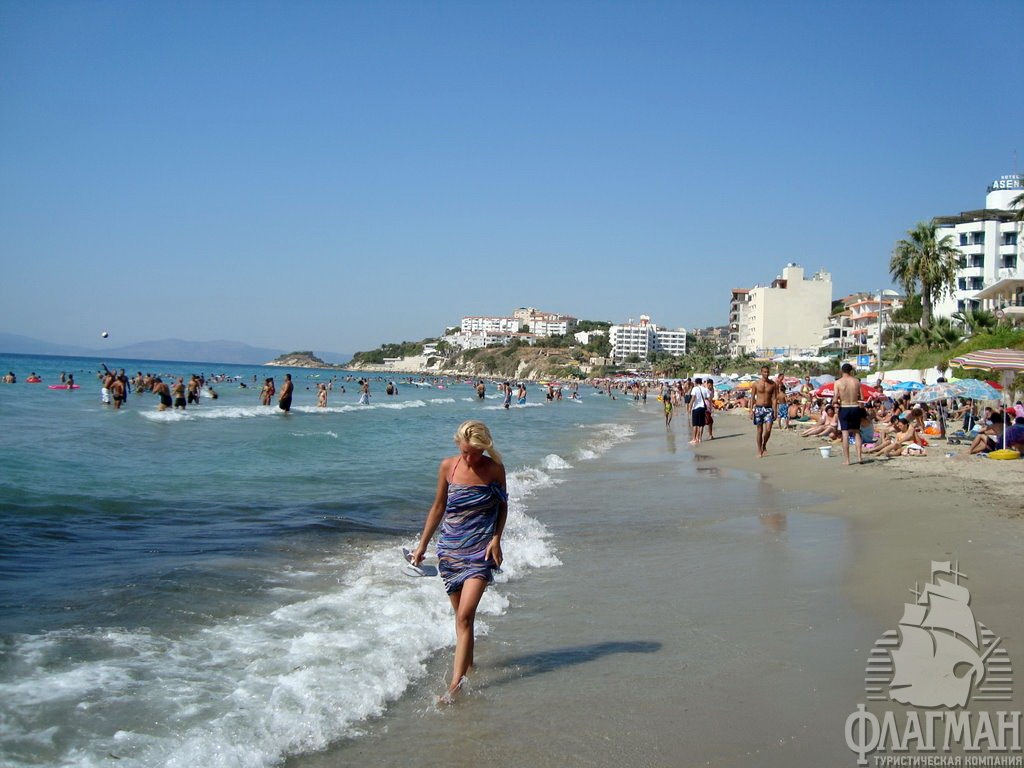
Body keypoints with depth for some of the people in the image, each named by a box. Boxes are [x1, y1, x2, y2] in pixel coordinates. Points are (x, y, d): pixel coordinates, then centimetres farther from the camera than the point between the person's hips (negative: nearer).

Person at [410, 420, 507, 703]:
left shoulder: (494, 469, -5)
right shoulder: (447, 467, 0)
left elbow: (502, 506, 7)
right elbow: (438, 506, 11)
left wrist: (496, 539, -6)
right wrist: (422, 545, 12)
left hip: (480, 550, -3)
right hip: (450, 548, 3)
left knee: (465, 615, -14)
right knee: (461, 614, 12)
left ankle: (456, 683, -14)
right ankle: (468, 665, 32)